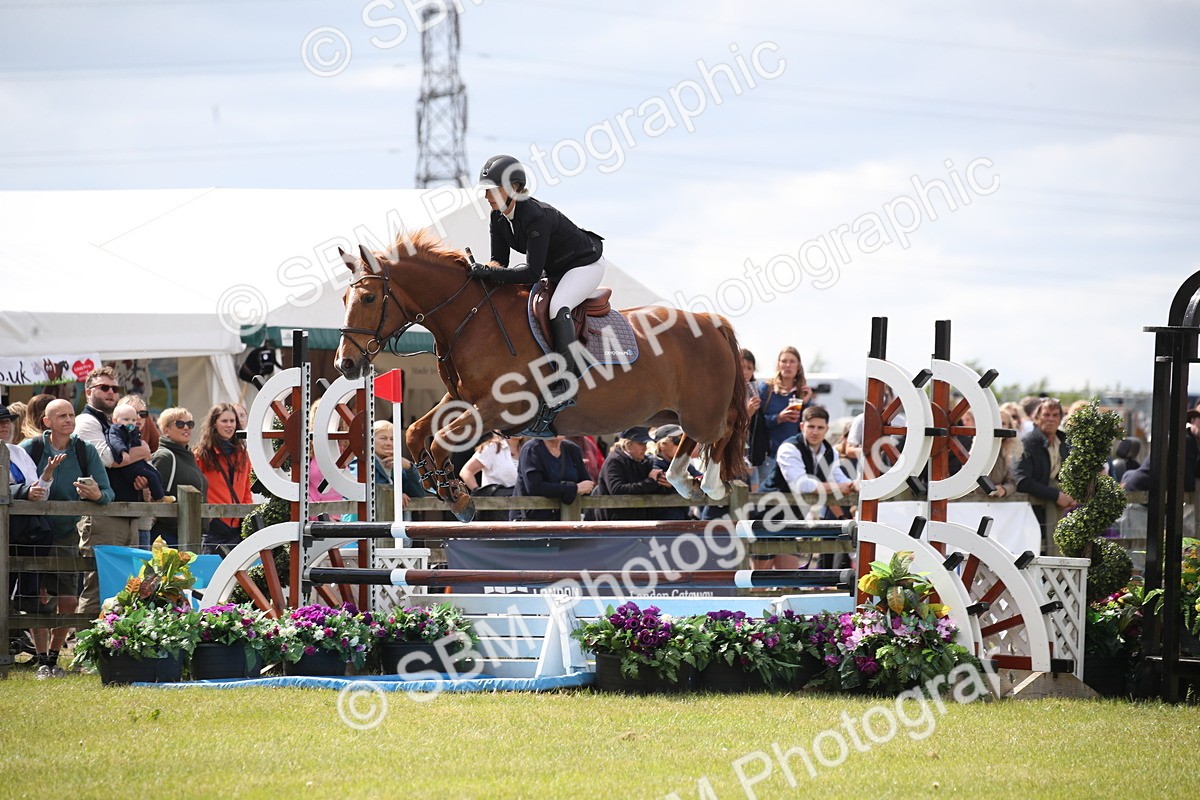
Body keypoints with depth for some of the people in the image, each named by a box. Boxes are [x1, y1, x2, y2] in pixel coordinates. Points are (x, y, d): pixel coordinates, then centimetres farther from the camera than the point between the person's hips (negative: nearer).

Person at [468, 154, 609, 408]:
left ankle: (566, 384, -32)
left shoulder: (536, 217, -34)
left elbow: (532, 273, -37)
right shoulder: (498, 218, -7)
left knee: (557, 307, -33)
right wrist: (485, 271, -25)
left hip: (585, 265, -10)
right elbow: (499, 259, -2)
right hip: (554, 270, 10)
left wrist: (492, 274, -42)